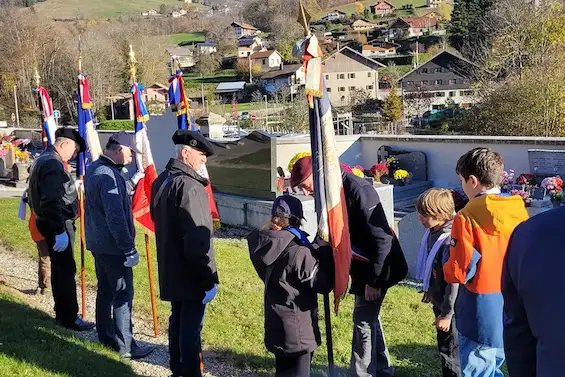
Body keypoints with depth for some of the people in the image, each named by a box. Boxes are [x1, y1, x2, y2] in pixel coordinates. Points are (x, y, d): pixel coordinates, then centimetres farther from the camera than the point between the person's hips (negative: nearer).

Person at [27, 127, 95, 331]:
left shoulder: (44, 160, 14)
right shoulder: (52, 164, -20)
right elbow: (51, 202, -29)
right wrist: (60, 230, -27)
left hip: (49, 223, 11)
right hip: (57, 224, -11)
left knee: (59, 268, 17)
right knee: (67, 270, -6)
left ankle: (61, 312, 26)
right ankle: (70, 317, 0)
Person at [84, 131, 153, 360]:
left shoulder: (93, 169, 9)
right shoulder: (109, 176, -23)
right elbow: (116, 217, -27)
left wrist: (131, 184, 14)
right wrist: (129, 249, -24)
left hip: (97, 242, 10)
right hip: (113, 246, -10)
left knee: (105, 290, 19)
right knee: (123, 294, -3)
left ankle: (106, 336, 30)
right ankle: (125, 346, 2)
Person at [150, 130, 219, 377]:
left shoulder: (161, 180, 8)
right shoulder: (189, 186, -22)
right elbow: (197, 238, -26)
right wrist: (209, 278, -21)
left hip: (170, 269, 10)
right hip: (189, 273, -10)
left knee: (178, 319, 21)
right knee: (191, 326, 0)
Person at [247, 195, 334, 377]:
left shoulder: (266, 246, -2)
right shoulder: (298, 252, -25)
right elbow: (323, 283, -18)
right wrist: (327, 253, -7)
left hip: (276, 324, 7)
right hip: (297, 329, -7)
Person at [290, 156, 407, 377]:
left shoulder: (358, 190, -27)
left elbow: (382, 237, -27)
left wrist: (373, 279, -24)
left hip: (377, 267, -9)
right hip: (362, 265, 9)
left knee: (363, 319, -3)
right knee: (369, 316, 19)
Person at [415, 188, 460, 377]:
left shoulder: (450, 240, -29)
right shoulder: (432, 233, -3)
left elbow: (453, 281, -25)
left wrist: (446, 314, -20)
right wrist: (429, 290, 22)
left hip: (449, 306, -8)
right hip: (438, 301, 8)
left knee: (450, 349, 8)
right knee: (444, 345, 23)